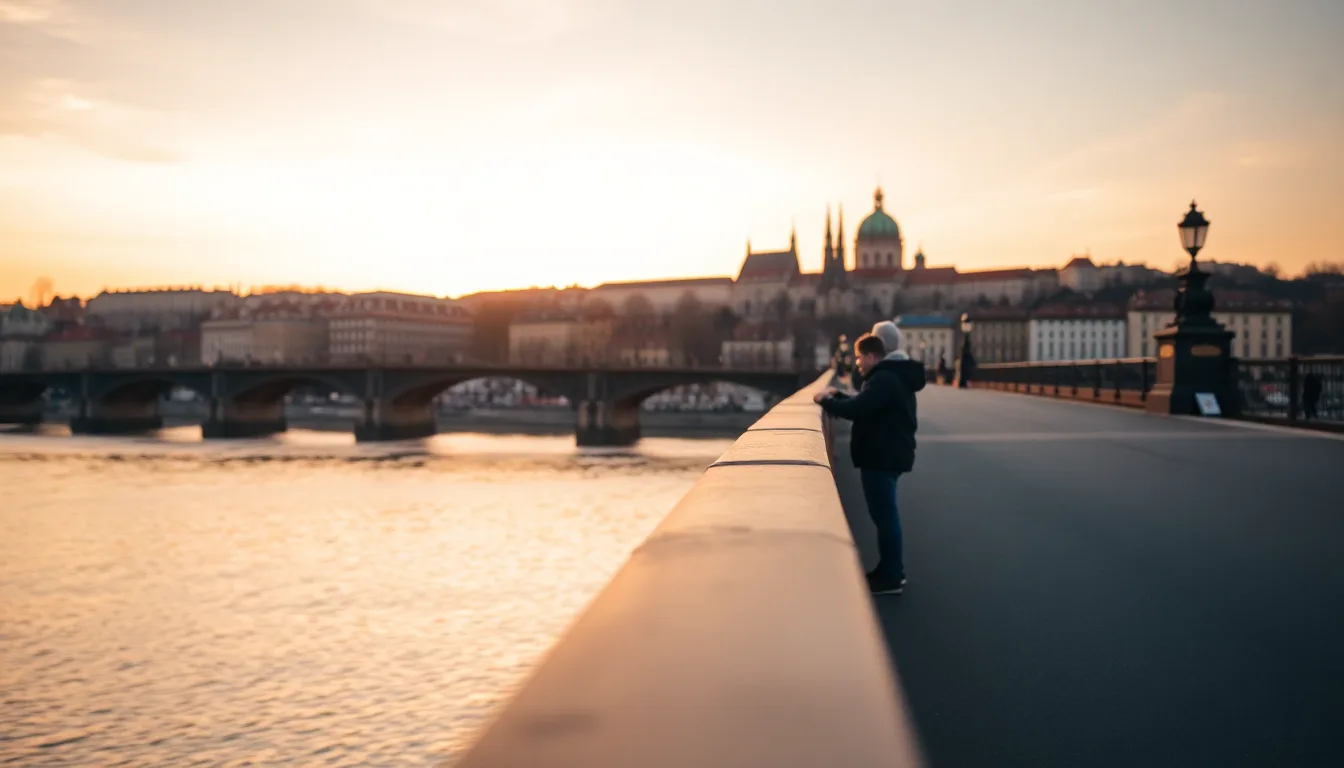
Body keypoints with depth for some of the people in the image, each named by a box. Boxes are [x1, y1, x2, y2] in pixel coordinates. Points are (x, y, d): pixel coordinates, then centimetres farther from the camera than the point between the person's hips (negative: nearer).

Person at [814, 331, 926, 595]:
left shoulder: (883, 379, -19)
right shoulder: (892, 376, 16)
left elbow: (855, 410, -28)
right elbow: (866, 405, 21)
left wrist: (826, 401, -14)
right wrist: (837, 395, 11)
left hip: (882, 457, -11)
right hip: (888, 454, 11)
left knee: (884, 515, -6)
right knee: (885, 513, 18)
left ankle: (892, 578, -1)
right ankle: (891, 570, 27)